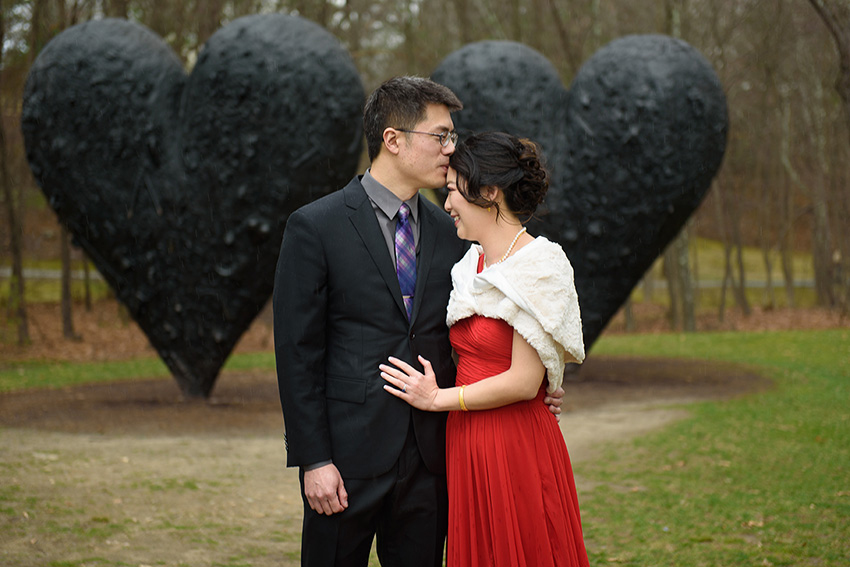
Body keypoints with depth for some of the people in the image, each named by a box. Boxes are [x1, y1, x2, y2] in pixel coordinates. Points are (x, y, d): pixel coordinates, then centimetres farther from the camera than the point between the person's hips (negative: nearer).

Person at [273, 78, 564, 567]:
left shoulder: (450, 232, 10)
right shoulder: (314, 227, -5)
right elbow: (297, 352, -7)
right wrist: (313, 460, -12)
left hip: (431, 456, 5)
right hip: (348, 455, -4)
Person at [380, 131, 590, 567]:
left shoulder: (539, 266, -14)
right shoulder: (470, 265, 10)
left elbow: (524, 382, -17)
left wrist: (438, 398, -9)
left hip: (517, 446, -7)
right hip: (466, 444, 7)